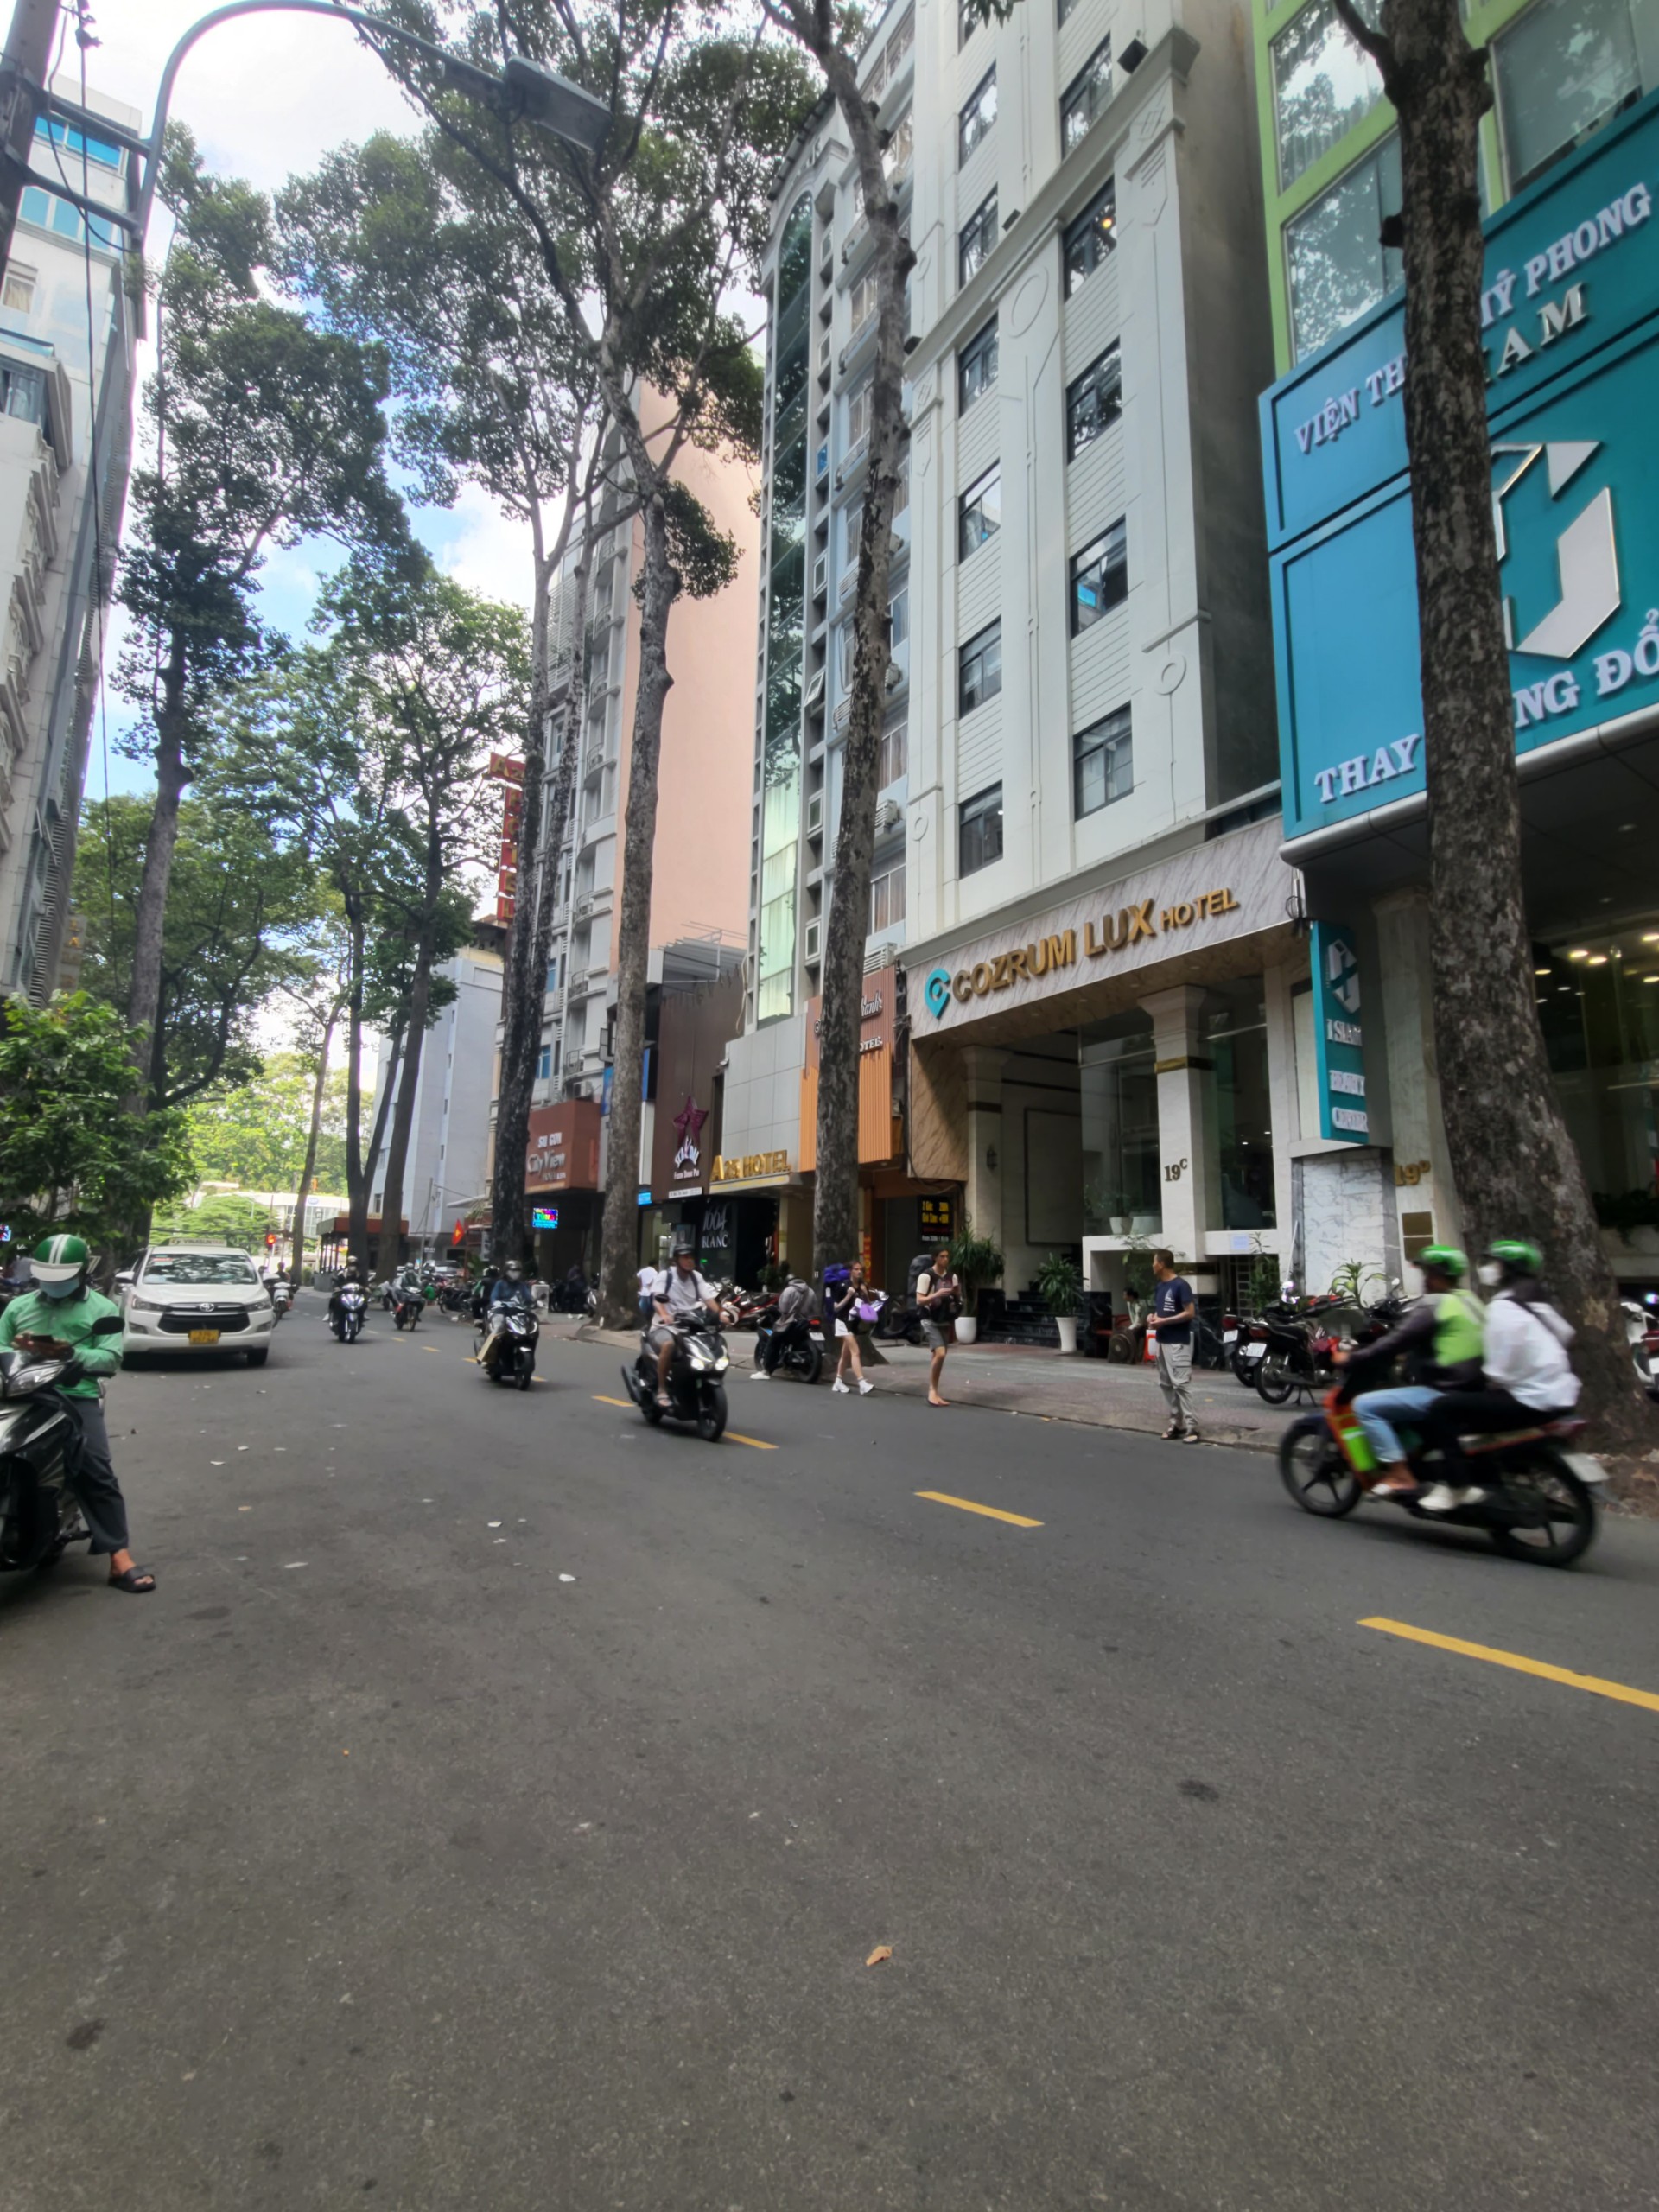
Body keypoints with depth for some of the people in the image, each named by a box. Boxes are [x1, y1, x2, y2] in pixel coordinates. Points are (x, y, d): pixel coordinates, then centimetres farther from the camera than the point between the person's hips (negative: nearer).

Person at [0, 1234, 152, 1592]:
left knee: (96, 1472, -15)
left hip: (77, 1396, -3)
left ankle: (119, 1558, -15)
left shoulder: (103, 1308, 11)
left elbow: (111, 1360, 0)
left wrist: (71, 1354, -17)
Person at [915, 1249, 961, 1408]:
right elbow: (919, 1300, -16)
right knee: (940, 1353, -20)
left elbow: (956, 1299, 15)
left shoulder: (952, 1277, 7)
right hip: (930, 1322, -6)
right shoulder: (926, 1276, -12)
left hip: (945, 1322, 6)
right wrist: (937, 1294, -29)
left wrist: (957, 1294, -8)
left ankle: (934, 1391, 16)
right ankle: (932, 1390, -8)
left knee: (938, 1355, 8)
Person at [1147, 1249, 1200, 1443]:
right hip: (1161, 1341, 9)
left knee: (1181, 1384, -10)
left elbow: (1190, 1313, -17)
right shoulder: (1158, 1286, 13)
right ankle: (1176, 1423, 16)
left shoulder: (1180, 1285, -13)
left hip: (1178, 1343, -9)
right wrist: (1152, 1316, 2)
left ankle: (1191, 1426, -7)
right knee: (1165, 1384, 10)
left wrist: (1164, 1321, -18)